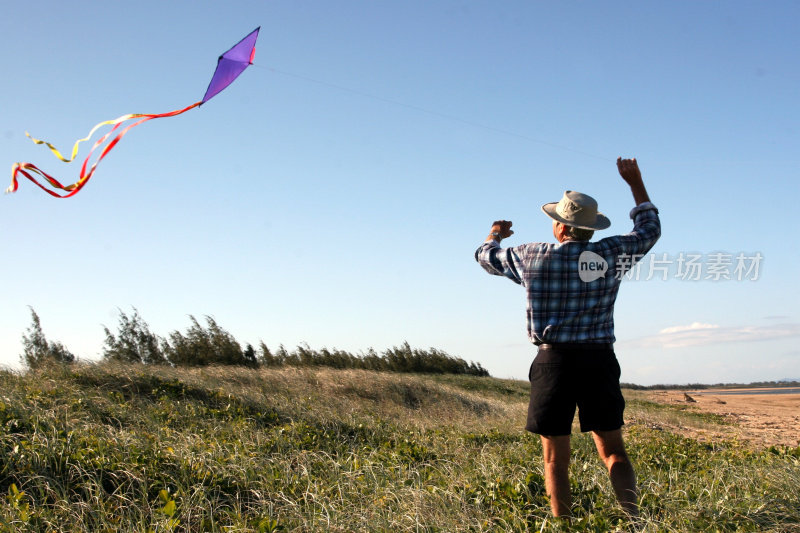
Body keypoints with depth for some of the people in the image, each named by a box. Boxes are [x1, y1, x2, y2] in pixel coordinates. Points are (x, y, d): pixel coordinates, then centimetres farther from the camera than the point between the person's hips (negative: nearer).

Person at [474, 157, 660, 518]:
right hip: (599, 360, 2)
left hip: (555, 360, -2)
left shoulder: (531, 257, -2)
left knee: (555, 456, 4)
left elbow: (485, 256, 18)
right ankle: (632, 517, -2)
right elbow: (649, 229, 21)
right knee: (612, 448, 10)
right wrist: (635, 182, 30)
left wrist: (495, 235, 40)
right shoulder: (611, 254, 1)